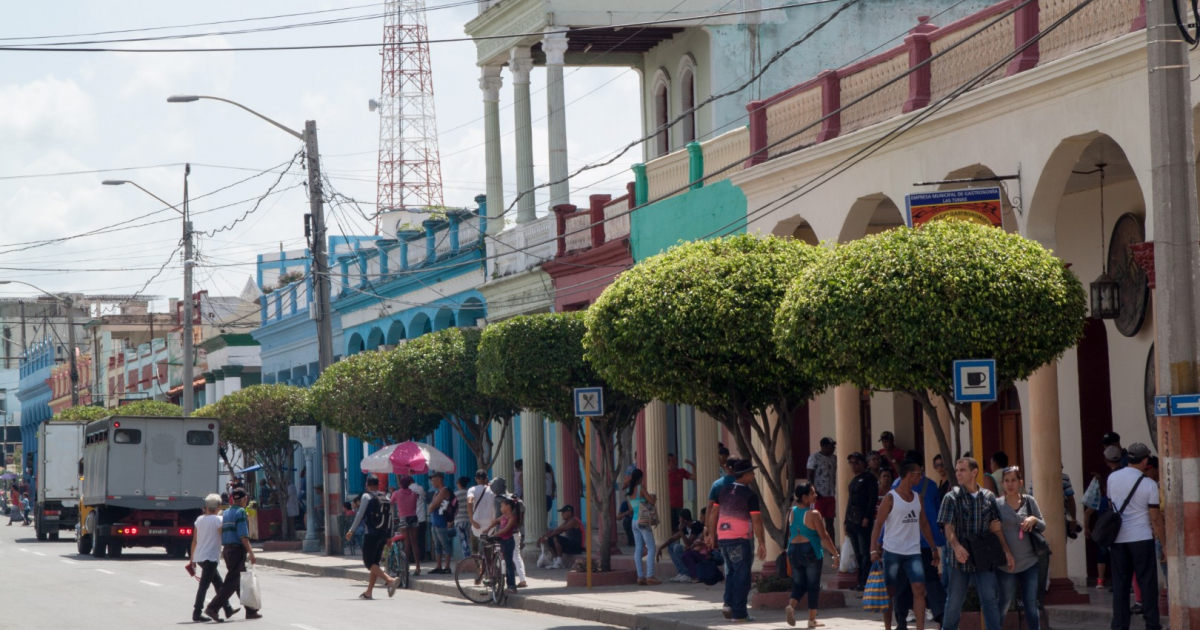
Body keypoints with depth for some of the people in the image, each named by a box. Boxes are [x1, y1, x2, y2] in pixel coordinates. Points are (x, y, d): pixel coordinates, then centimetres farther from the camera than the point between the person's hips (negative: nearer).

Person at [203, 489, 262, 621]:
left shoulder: (225, 513, 15)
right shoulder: (240, 512, -10)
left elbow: (222, 534, 17)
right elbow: (243, 535, -18)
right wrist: (251, 553, -17)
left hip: (227, 549, 9)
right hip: (237, 550, -9)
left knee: (241, 582, 13)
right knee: (232, 582, -9)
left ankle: (250, 610, 17)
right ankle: (213, 608, -15)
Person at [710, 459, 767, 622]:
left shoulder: (725, 491, 7)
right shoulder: (750, 496, -11)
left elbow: (713, 512, 12)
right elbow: (756, 521, -15)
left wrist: (711, 534, 22)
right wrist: (761, 544, -12)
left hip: (723, 537, 6)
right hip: (740, 539, -6)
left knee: (732, 572, 22)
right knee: (742, 575, 2)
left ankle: (729, 603, 11)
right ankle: (739, 613, 3)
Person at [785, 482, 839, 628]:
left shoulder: (791, 513, 4)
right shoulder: (813, 514, -13)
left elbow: (788, 534, 11)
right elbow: (824, 536, -12)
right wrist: (835, 553, -5)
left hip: (794, 551, 5)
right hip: (810, 551, -5)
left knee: (798, 584, 14)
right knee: (813, 586, 5)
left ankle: (791, 606, -12)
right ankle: (812, 619, 8)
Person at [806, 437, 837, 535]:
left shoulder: (833, 458, 13)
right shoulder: (814, 457, -7)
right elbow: (810, 476, -9)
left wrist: (834, 491, 10)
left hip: (831, 495, 6)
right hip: (819, 495, -6)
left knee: (830, 522, 7)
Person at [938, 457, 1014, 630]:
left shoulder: (988, 497, 5)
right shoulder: (952, 498, -2)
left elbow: (995, 527, 9)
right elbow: (949, 527, -10)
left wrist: (1006, 550, 2)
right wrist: (956, 546, -28)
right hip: (961, 557, -1)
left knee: (990, 599, -2)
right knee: (954, 601, 7)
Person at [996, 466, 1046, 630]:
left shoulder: (1029, 501, 2)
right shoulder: (997, 504, -3)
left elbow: (1043, 527, 7)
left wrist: (1034, 520, -14)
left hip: (1029, 562, 2)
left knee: (1031, 604, 4)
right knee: (1004, 603, 8)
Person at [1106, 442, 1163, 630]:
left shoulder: (1112, 478, 1)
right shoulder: (1149, 484, -10)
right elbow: (1155, 518, -7)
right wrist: (1163, 542, 2)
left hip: (1118, 538, 3)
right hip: (1141, 538, -3)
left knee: (1120, 583, 7)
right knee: (1147, 582, 3)